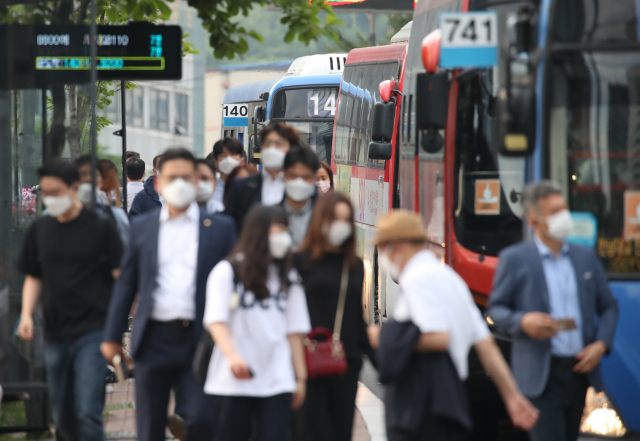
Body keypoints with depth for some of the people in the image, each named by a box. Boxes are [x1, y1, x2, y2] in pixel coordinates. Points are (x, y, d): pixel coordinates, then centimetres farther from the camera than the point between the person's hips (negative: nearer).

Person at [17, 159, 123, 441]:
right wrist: (26, 314, 1)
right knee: (63, 418, 11)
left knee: (87, 412, -14)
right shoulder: (40, 230, 9)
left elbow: (121, 278, -3)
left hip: (92, 332, -5)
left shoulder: (100, 227, -4)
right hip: (55, 334, 5)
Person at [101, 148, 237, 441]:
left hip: (199, 342, -2)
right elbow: (126, 284, 13)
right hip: (154, 338, 2)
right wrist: (112, 336, 8)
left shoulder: (220, 228, 6)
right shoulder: (142, 227, 11)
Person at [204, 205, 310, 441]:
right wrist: (232, 355, -27)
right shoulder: (227, 272, 1)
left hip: (277, 383, 3)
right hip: (235, 381, -3)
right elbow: (216, 321, -10)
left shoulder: (287, 278, 15)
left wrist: (300, 377, 12)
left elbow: (294, 331, 15)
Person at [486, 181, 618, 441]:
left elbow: (608, 307, 17)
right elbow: (495, 309, 3)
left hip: (580, 370, 5)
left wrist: (601, 344, 0)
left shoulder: (586, 258, 13)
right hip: (541, 376, -5)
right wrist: (522, 322, -19)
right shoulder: (514, 259, -1)